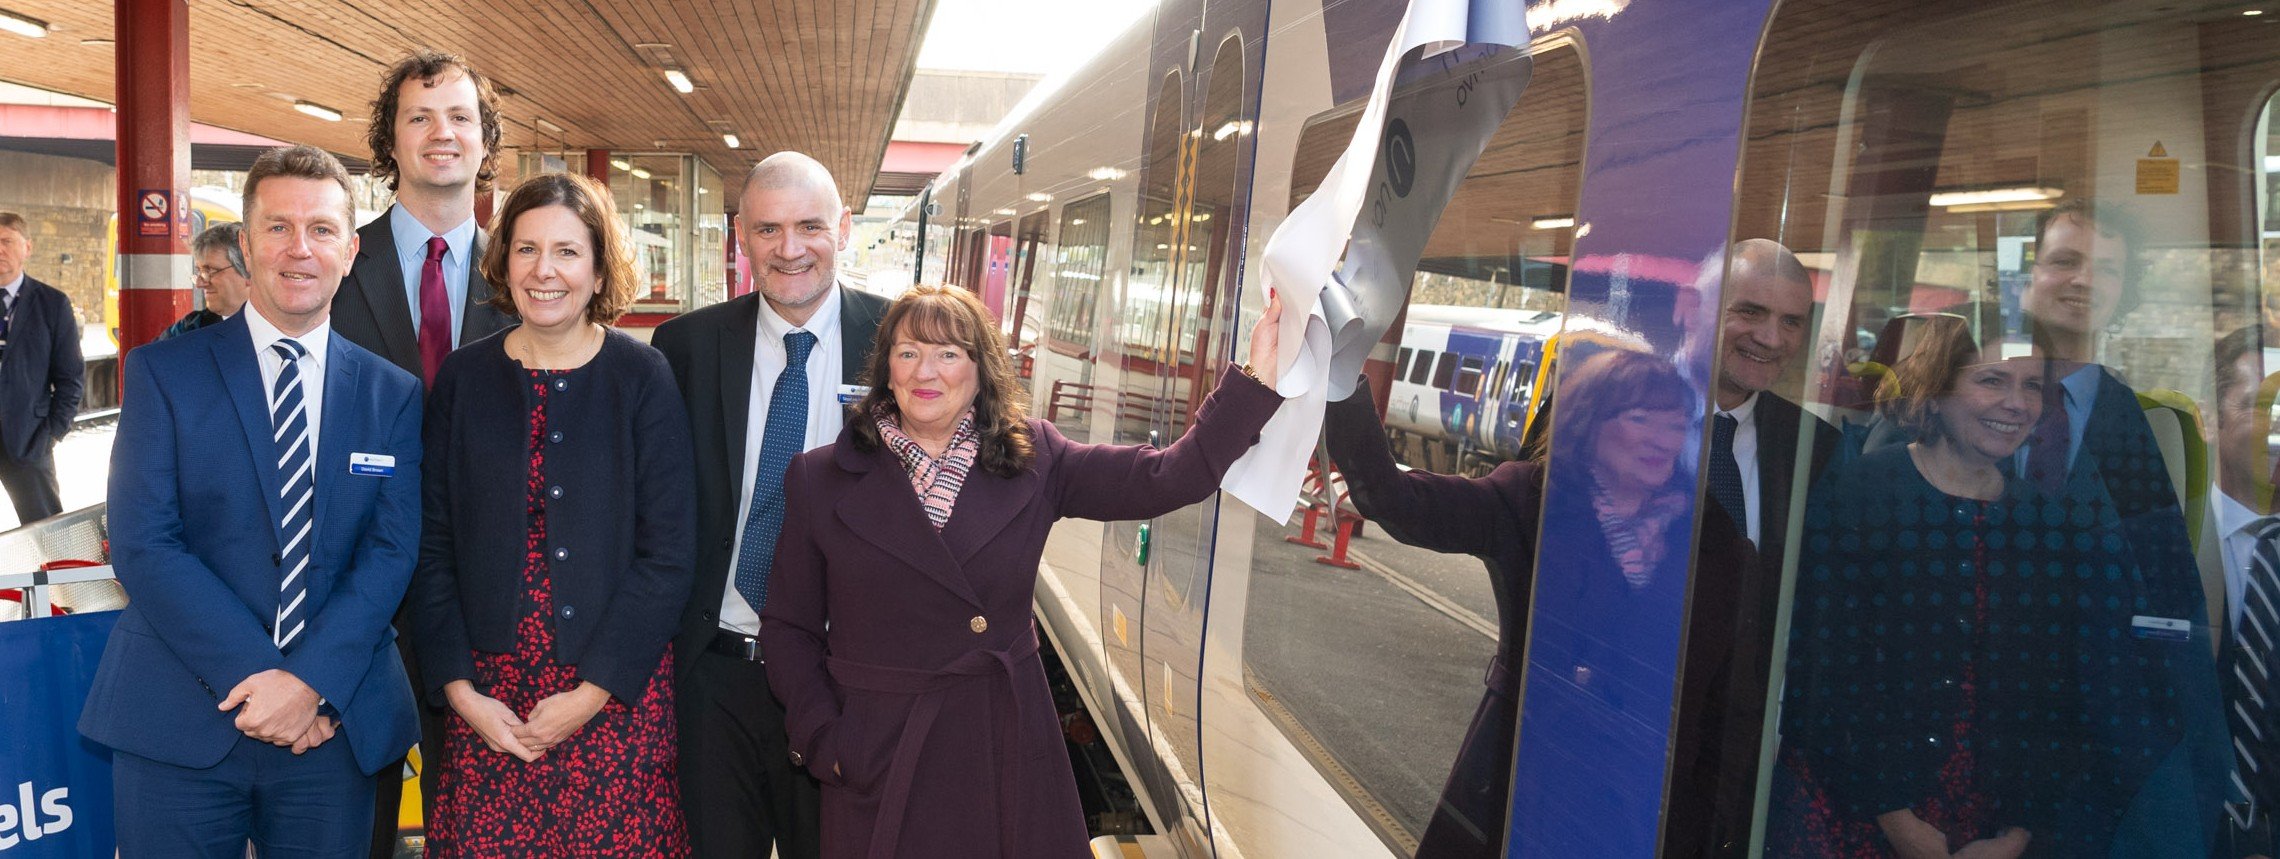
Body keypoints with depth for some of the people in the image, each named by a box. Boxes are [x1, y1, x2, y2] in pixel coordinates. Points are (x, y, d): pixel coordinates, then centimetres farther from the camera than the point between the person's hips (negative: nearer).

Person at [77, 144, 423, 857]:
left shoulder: (394, 394, 6)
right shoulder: (162, 372, 1)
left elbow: (392, 550, -1)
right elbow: (143, 544, -7)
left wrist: (312, 680, -14)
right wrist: (253, 674, -15)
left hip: (334, 724, 2)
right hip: (179, 724, -1)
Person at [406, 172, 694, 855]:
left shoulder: (643, 379, -3)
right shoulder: (463, 379, 3)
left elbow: (666, 556, -7)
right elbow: (432, 547, 4)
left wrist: (591, 694, -11)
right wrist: (459, 689, -5)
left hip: (616, 696, -2)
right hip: (486, 698, 2)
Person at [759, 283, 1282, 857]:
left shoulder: (1033, 460, -1)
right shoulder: (820, 479, -3)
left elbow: (1167, 478, -12)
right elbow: (788, 627, 2)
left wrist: (1257, 377, -20)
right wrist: (821, 739, -9)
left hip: (1008, 749, 1)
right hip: (878, 761, -1)